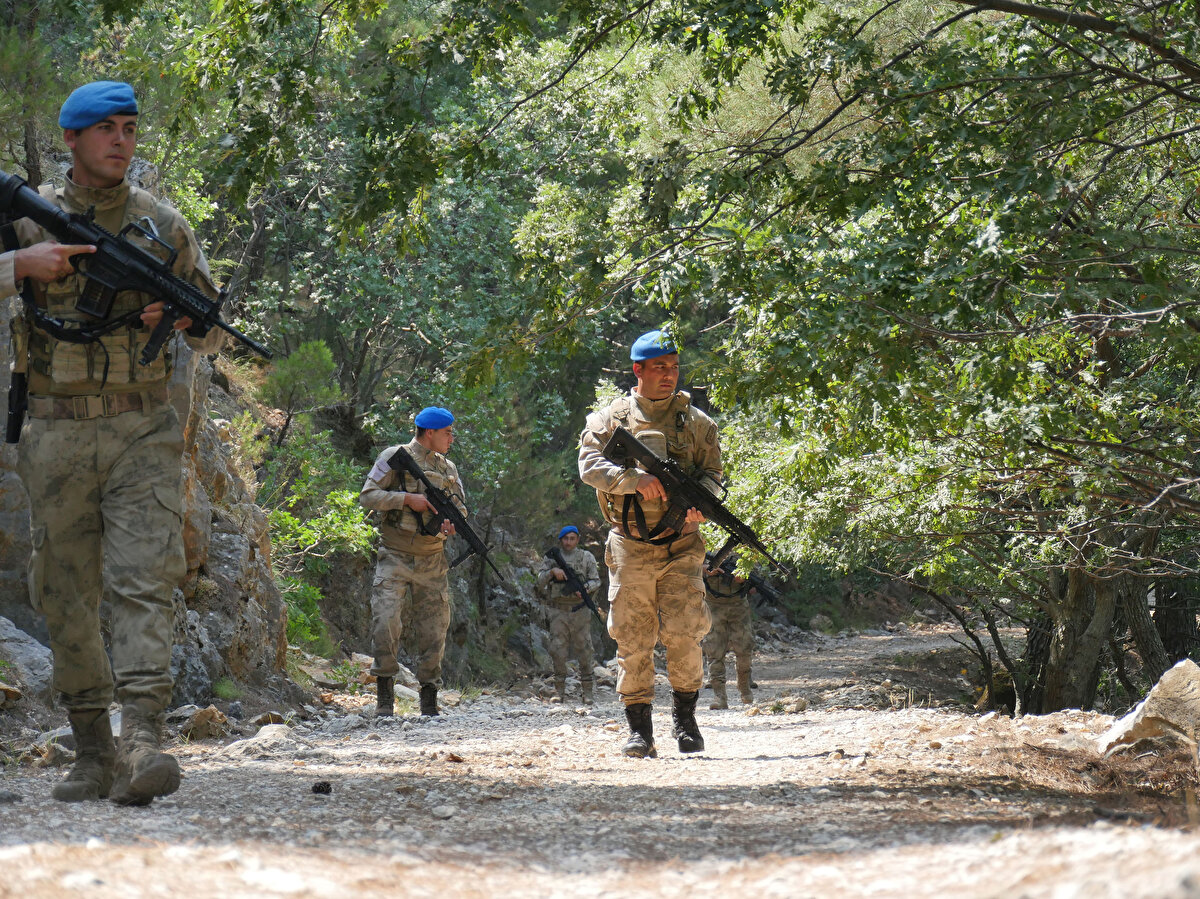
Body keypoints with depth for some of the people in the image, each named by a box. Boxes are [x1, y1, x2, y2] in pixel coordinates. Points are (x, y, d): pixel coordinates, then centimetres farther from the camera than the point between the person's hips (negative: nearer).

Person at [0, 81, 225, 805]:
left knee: (145, 581, -15)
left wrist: (184, 314, -7)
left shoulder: (163, 225, 8)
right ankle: (92, 751, 14)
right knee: (67, 596, 4)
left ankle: (143, 742, -26)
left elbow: (215, 333, 15)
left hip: (143, 430, 0)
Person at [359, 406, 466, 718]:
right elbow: (368, 495, -6)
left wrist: (454, 521, -4)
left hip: (432, 561, 4)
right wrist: (406, 499, -17)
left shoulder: (448, 468, 13)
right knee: (386, 622, -16)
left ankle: (429, 700, 11)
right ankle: (384, 695, -7)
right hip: (395, 557, -4)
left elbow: (460, 505, 19)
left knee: (434, 630, 3)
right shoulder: (394, 458, -2)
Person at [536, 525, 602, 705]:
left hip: (579, 610, 0)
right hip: (558, 611, 0)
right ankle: (560, 693, 4)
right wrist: (552, 571, -17)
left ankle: (587, 692, 4)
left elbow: (596, 580, 6)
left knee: (584, 650, -1)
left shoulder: (587, 557, 6)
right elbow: (540, 582, 1)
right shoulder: (550, 558, 7)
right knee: (558, 651, -2)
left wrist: (584, 588, -15)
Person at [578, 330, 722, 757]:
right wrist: (633, 478, -21)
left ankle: (685, 718, 11)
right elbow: (589, 464, -6)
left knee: (684, 634, -8)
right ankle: (639, 729, 8)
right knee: (633, 641, 0)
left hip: (681, 544, 0)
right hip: (630, 547, 0)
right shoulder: (610, 418, 6)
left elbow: (712, 472, 7)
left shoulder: (695, 421, 10)